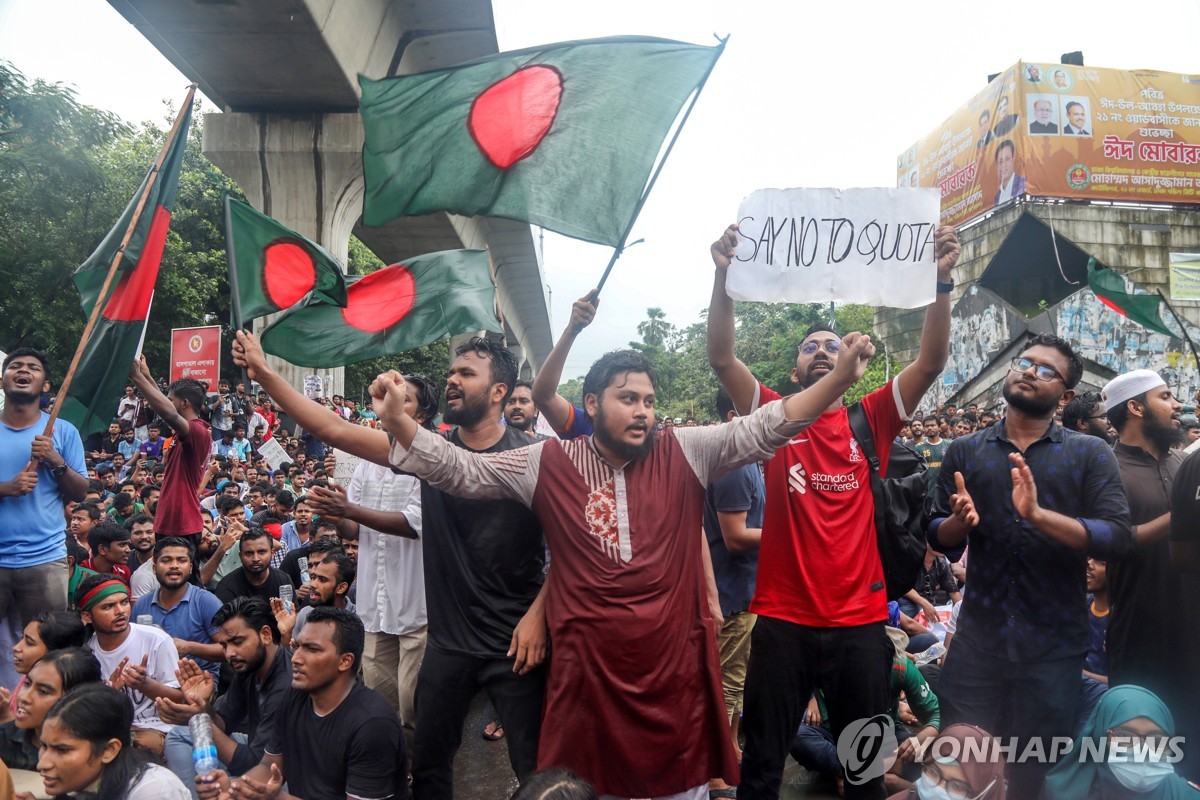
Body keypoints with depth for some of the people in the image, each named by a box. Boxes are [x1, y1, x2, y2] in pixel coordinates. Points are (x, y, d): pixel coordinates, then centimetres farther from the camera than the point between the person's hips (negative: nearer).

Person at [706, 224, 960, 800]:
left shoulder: (871, 420, 5)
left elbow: (931, 363, -6)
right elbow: (721, 358, -11)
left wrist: (941, 282, -18)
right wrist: (723, 276, -21)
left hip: (860, 621, 2)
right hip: (783, 620, -1)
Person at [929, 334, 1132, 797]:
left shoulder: (1091, 455, -1)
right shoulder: (965, 451, 4)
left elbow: (1118, 538, -13)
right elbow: (938, 539, 4)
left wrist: (1040, 515, -27)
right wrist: (959, 520, -19)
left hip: (1054, 644, -1)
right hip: (977, 639, 1)